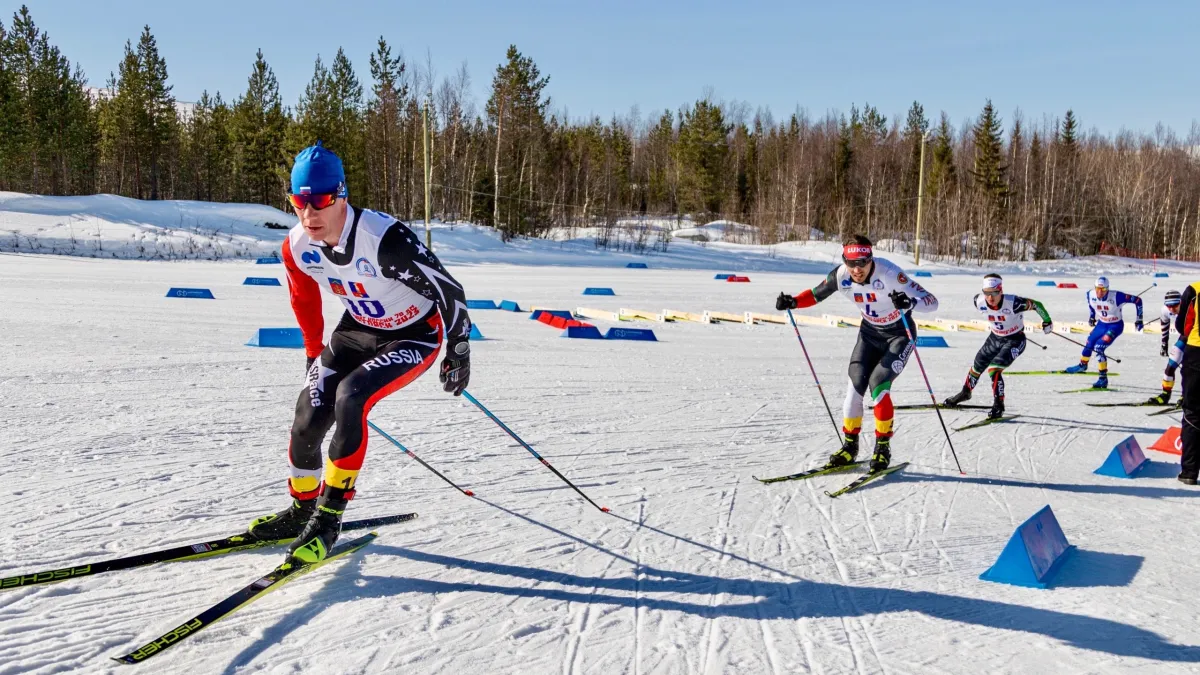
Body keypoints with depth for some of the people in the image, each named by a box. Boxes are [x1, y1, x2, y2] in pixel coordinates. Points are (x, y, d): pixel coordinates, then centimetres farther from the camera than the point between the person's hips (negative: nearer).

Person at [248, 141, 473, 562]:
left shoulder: (384, 238, -34)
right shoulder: (297, 247, -14)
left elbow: (447, 289, -22)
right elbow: (306, 303, 8)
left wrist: (459, 352, -13)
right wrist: (314, 354, 18)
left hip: (414, 336, -6)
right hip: (358, 329, 6)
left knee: (351, 396, -28)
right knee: (310, 413, -5)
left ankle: (330, 512, -15)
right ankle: (303, 508, 21)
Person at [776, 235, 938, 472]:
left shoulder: (888, 273, -31)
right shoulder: (841, 275, -18)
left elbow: (932, 301, -32)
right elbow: (816, 294, 1)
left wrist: (910, 303, -54)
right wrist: (793, 302, -18)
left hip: (899, 334, -4)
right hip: (870, 333, 4)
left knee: (878, 384, -18)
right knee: (855, 384, -8)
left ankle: (883, 447, -2)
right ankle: (850, 445, 8)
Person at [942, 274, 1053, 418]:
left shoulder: (1012, 303, -35)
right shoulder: (980, 302, -22)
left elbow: (1036, 305, -21)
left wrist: (1047, 320, -6)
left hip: (1015, 340, -5)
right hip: (995, 338, 6)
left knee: (994, 369, -23)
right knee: (977, 367, 20)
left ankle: (998, 405, -10)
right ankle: (966, 392, 48)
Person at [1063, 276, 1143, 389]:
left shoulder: (1116, 296, -31)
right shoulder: (1091, 295, -17)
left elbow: (1137, 300, -22)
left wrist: (1139, 320, -16)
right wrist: (1091, 316, 19)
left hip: (1115, 326, -6)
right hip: (1102, 324, 6)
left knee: (1098, 348, -21)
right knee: (1089, 343, 19)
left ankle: (1103, 379, -13)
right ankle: (1083, 365, 50)